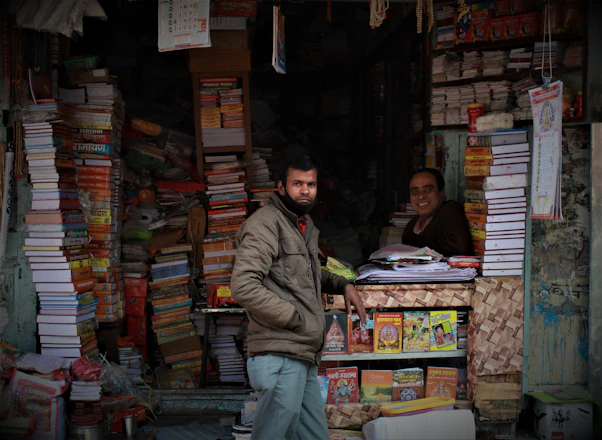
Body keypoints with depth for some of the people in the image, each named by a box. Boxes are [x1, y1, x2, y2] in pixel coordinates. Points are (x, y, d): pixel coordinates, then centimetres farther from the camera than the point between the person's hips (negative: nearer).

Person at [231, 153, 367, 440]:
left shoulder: (305, 226, 20)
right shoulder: (265, 223, -11)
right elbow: (243, 288, -21)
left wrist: (343, 285, 18)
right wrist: (296, 319, -14)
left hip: (304, 360, 10)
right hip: (280, 359, -9)